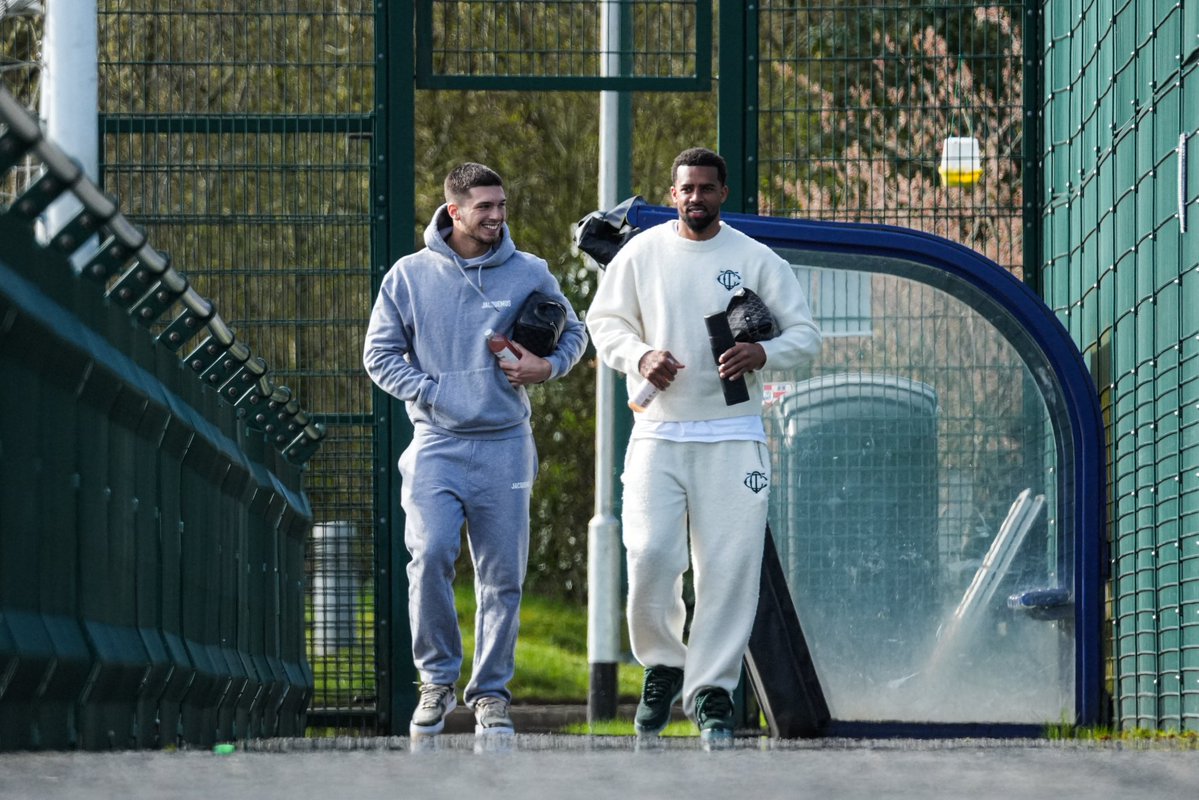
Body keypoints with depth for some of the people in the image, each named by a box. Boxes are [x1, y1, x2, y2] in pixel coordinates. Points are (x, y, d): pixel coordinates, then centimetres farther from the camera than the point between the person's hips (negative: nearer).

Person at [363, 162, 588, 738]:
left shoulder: (530, 274, 4)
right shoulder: (410, 275, 1)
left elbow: (573, 333, 18)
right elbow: (379, 354, 5)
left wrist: (549, 366, -3)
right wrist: (432, 394, -8)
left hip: (504, 447, 1)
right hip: (436, 446, -1)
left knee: (502, 576, 2)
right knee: (430, 556, -18)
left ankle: (491, 694, 14)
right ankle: (437, 679, -1)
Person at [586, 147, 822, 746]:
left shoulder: (756, 260, 5)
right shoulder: (641, 254, 7)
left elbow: (806, 334, 7)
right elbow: (603, 321, 13)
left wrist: (762, 353, -14)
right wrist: (639, 355, -7)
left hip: (732, 436, 0)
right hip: (658, 434, 0)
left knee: (729, 569, -5)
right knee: (649, 557, -12)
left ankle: (711, 691, 4)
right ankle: (662, 664, 12)